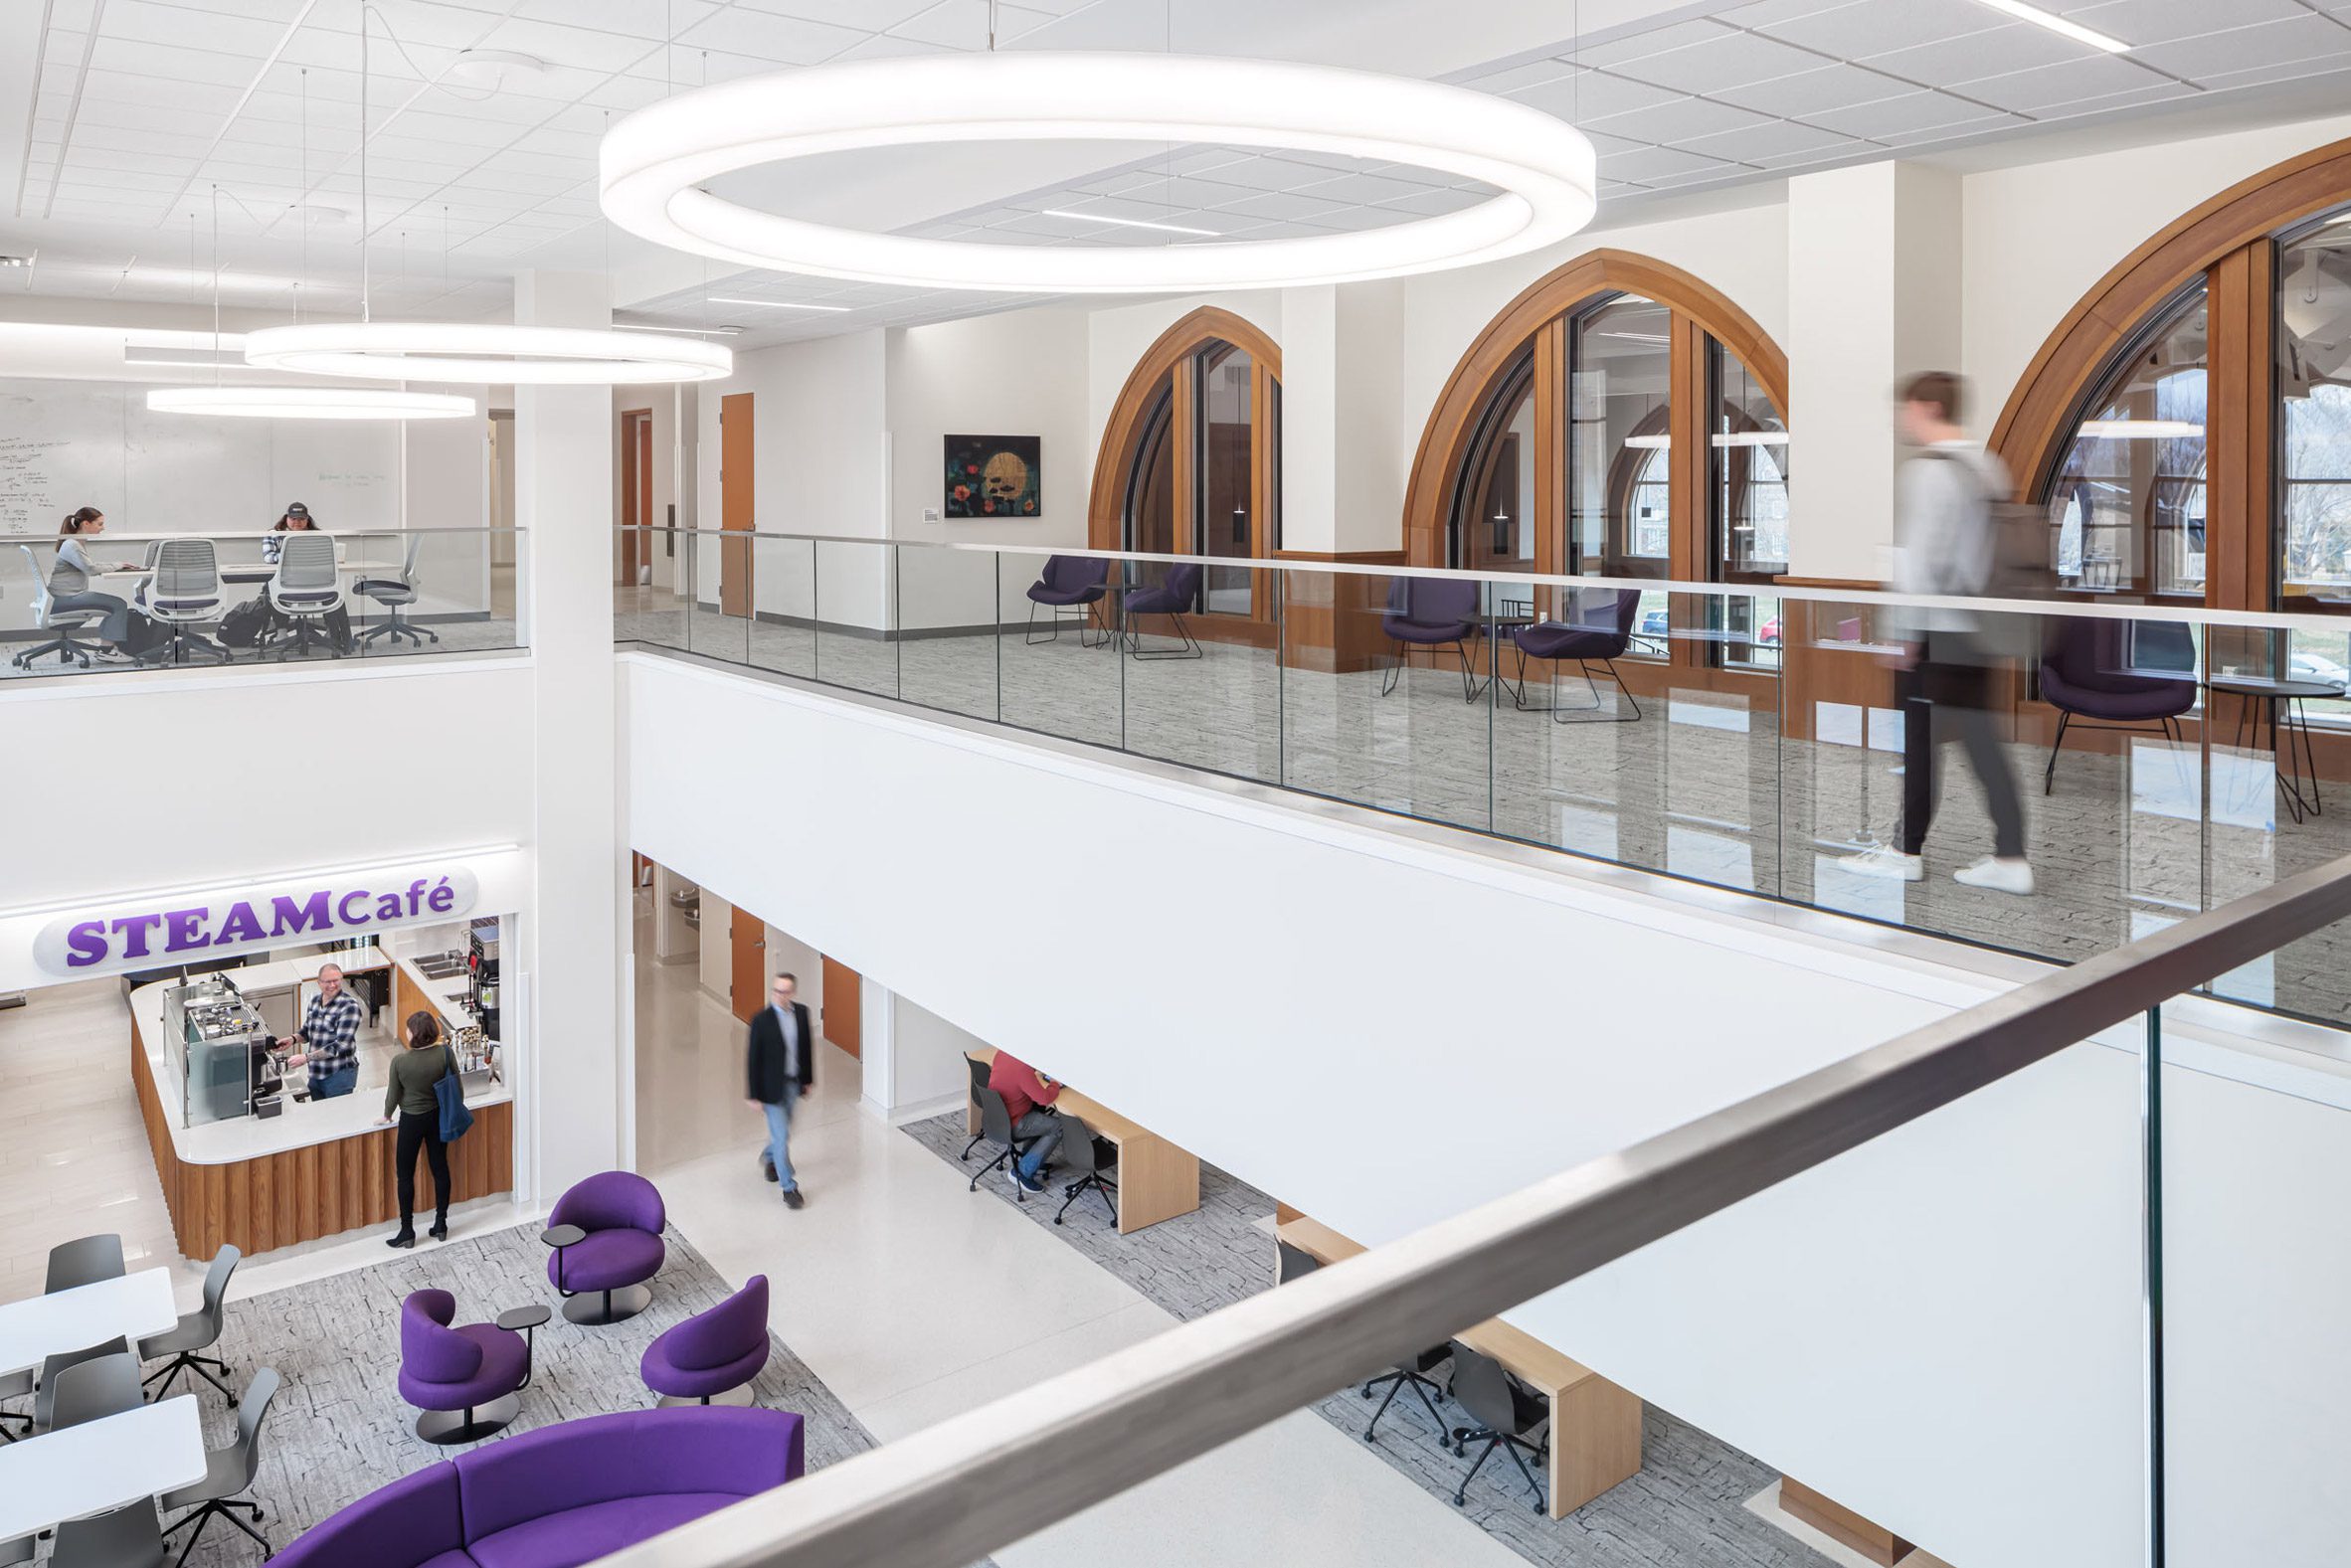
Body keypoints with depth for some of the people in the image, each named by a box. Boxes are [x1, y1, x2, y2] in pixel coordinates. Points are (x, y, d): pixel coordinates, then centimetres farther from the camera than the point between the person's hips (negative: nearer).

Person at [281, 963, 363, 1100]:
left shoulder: (349, 1005, -15)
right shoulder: (315, 1001, 6)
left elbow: (340, 1045, -21)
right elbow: (307, 1031, 20)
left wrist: (306, 1057, -24)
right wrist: (293, 1039, -1)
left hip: (340, 1074, -6)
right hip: (315, 1074, 6)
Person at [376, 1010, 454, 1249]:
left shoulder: (400, 1061, -19)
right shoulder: (444, 1053, -13)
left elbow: (394, 1095, -8)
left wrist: (387, 1116, 12)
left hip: (412, 1120, -3)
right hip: (438, 1117, 3)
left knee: (404, 1175, 9)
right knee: (440, 1168, 13)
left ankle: (407, 1231, 14)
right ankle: (441, 1224, 22)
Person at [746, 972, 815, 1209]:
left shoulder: (801, 1013, -4)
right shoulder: (761, 1020, -19)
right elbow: (754, 1059, -13)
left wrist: (808, 1078, 11)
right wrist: (755, 1095, -12)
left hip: (794, 1083, 5)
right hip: (773, 1086, -5)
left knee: (783, 1128, 22)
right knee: (782, 1136, -2)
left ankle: (769, 1157, 52)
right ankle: (789, 1188, 10)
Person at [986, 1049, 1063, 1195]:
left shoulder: (1002, 1051, -6)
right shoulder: (1023, 1070, -32)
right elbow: (1044, 1098, -28)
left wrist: (1036, 1074, 1)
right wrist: (1056, 1084, -8)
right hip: (1009, 1125, -9)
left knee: (1041, 1111, 24)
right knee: (1058, 1127, -4)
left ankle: (1033, 1159, 28)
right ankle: (1022, 1172, -2)